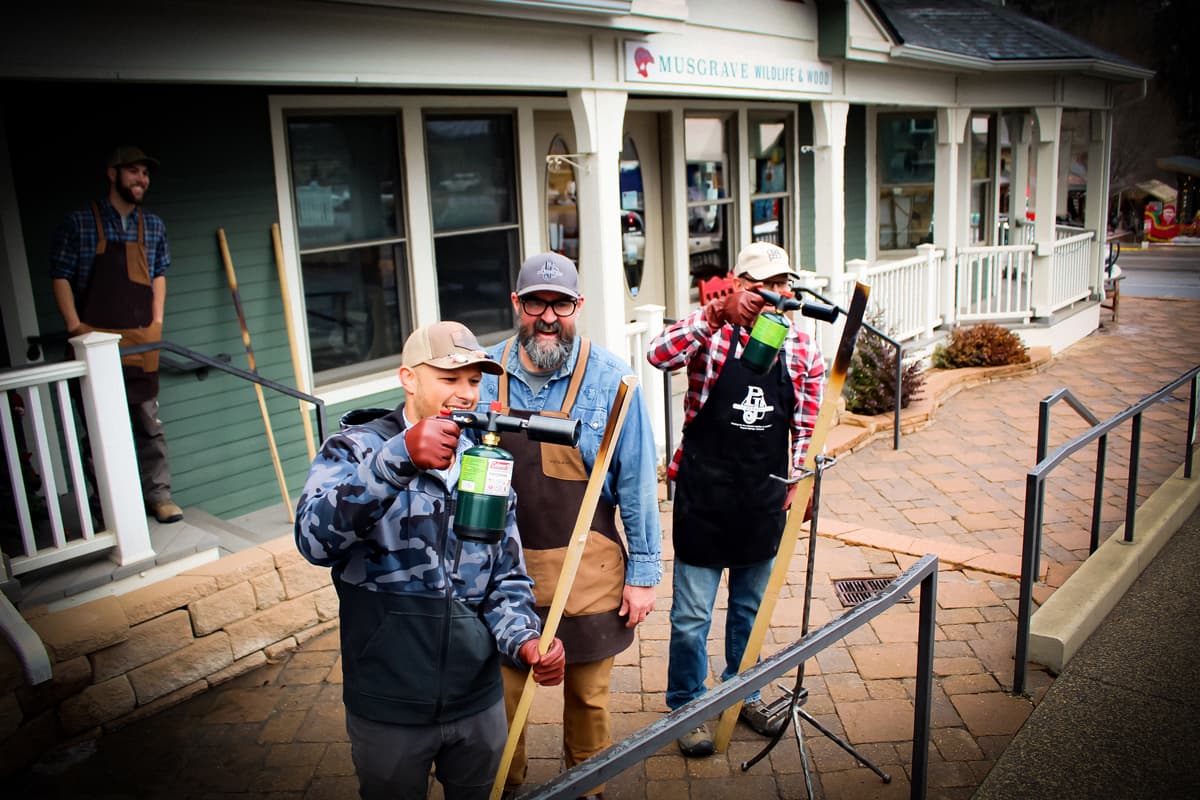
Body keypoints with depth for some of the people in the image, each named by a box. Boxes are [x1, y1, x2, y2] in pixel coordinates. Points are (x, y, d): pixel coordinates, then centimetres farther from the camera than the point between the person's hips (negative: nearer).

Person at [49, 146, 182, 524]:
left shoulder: (153, 226, 10)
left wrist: (157, 323, 8)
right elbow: (61, 276, -2)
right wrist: (75, 327, -9)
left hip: (140, 341, 3)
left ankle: (158, 494, 14)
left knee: (149, 422, 6)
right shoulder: (78, 223, -2)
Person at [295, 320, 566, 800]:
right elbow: (315, 540, -29)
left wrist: (524, 639, -17)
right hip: (388, 708, -3)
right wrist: (399, 459, -41)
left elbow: (506, 580, 3)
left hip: (479, 700, 4)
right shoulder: (356, 449, -10)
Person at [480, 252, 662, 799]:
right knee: (500, 695, 14)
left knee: (587, 694, 16)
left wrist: (644, 571, -5)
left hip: (587, 570, -1)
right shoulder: (485, 374, -4)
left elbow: (637, 483, -6)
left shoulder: (610, 379, -11)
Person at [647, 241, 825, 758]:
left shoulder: (800, 349, 2)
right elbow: (659, 355, -28)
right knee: (692, 616, 7)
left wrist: (797, 482, 2)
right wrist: (717, 313, -36)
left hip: (763, 502, 4)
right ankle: (686, 707, 26)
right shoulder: (711, 334, -9)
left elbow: (807, 425, 7)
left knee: (750, 608, 21)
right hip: (704, 497, -4)